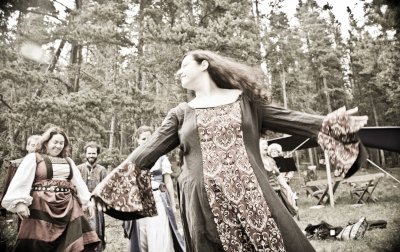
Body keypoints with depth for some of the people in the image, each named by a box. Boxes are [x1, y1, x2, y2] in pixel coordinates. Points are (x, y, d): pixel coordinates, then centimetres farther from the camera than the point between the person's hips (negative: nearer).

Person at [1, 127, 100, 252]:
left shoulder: (68, 161, 18)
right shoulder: (34, 158, 3)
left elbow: (78, 182, 20)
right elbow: (22, 181, -6)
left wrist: (87, 201, 16)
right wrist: (20, 202, -20)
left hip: (68, 207, 4)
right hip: (42, 206, -4)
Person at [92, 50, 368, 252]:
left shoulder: (245, 100, 10)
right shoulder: (181, 114, 13)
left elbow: (289, 119, 4)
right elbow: (149, 149, 5)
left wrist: (332, 123, -9)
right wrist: (113, 180, -5)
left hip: (252, 198, 0)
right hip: (204, 204, 1)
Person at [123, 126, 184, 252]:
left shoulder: (161, 158, 4)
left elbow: (168, 182, 4)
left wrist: (173, 205, 2)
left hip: (158, 200, -2)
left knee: (161, 240, -5)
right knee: (141, 241, 5)